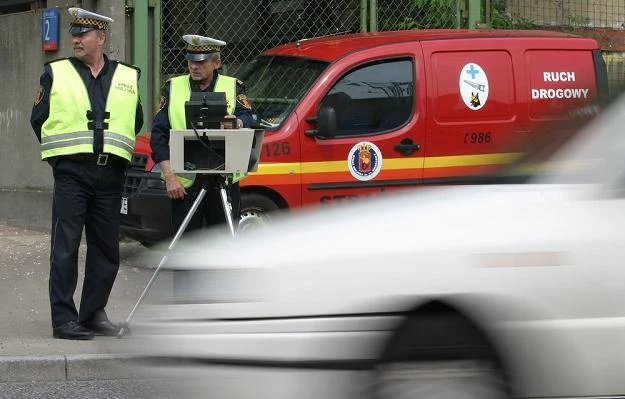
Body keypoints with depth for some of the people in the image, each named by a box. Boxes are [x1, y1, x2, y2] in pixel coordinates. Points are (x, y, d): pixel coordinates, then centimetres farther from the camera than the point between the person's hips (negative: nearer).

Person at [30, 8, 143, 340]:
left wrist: (113, 149, 11)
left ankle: (93, 315, 15)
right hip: (71, 172, -3)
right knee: (65, 247, -8)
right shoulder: (55, 73, 7)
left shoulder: (128, 77, 12)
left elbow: (136, 122, 21)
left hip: (110, 175, 3)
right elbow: (38, 119, 10)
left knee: (106, 250, 6)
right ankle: (64, 319, -8)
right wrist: (60, 152, 5)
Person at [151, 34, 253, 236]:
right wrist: (169, 176, -5)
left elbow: (247, 119, -6)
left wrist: (237, 122, -32)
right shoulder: (173, 87, 11)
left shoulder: (233, 87, 10)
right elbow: (158, 134, 6)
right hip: (184, 182, 1)